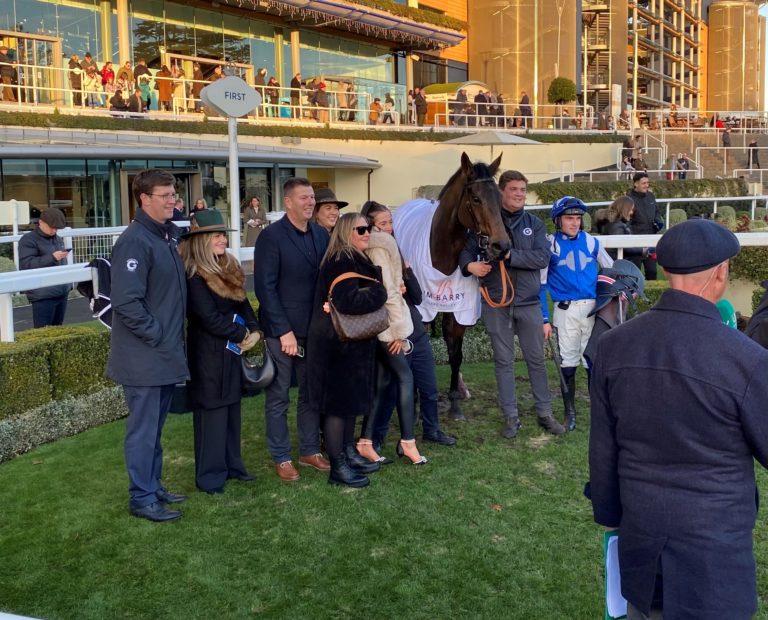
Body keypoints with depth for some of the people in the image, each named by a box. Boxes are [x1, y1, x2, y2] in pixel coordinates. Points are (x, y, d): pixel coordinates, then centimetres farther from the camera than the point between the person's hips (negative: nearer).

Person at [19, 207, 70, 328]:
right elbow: (25, 265, -18)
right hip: (43, 296, -7)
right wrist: (52, 257, -23)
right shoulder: (28, 240, -6)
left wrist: (67, 284, 21)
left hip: (62, 293, 7)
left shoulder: (58, 239, 17)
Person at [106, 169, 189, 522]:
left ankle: (153, 486, 29)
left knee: (155, 425, 17)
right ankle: (142, 499, 12)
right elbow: (126, 301, -23)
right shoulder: (135, 241, -18)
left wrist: (174, 337, 13)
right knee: (143, 429, 1)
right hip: (144, 357, -8)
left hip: (165, 354, 9)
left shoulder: (166, 235, 10)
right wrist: (157, 336, -18)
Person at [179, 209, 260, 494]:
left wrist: (254, 331, -5)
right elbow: (210, 319, -20)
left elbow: (243, 304, 11)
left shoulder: (228, 267, 9)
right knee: (212, 411, -1)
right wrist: (241, 334, -10)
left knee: (231, 407, 14)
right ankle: (210, 475, 9)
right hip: (209, 354, -8)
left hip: (232, 350, 8)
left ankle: (231, 464, 26)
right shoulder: (194, 276, -17)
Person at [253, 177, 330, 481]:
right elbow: (265, 287, -12)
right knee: (278, 397, 6)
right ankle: (281, 458, 18)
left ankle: (310, 451, 27)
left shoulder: (321, 235, 7)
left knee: (312, 394, 13)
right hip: (281, 331, -5)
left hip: (314, 329, 5)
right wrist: (284, 330, -15)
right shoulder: (271, 236, -9)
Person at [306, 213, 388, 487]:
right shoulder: (341, 262, -19)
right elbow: (348, 301, -30)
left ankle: (349, 454, 29)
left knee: (351, 400, 17)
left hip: (353, 343, 10)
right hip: (337, 344, -10)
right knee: (338, 403, -2)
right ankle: (337, 467, 6)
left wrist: (375, 292, -5)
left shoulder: (357, 260, 13)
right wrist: (379, 292, -17)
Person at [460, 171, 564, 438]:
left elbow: (542, 258, -11)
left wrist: (510, 255, -22)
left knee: (536, 360, 10)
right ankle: (510, 417, 17)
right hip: (496, 304, -1)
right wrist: (470, 265, -21)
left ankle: (544, 413, 23)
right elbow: (467, 250, 2)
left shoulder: (534, 224, 2)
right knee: (503, 361, 7)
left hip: (529, 303, 1)